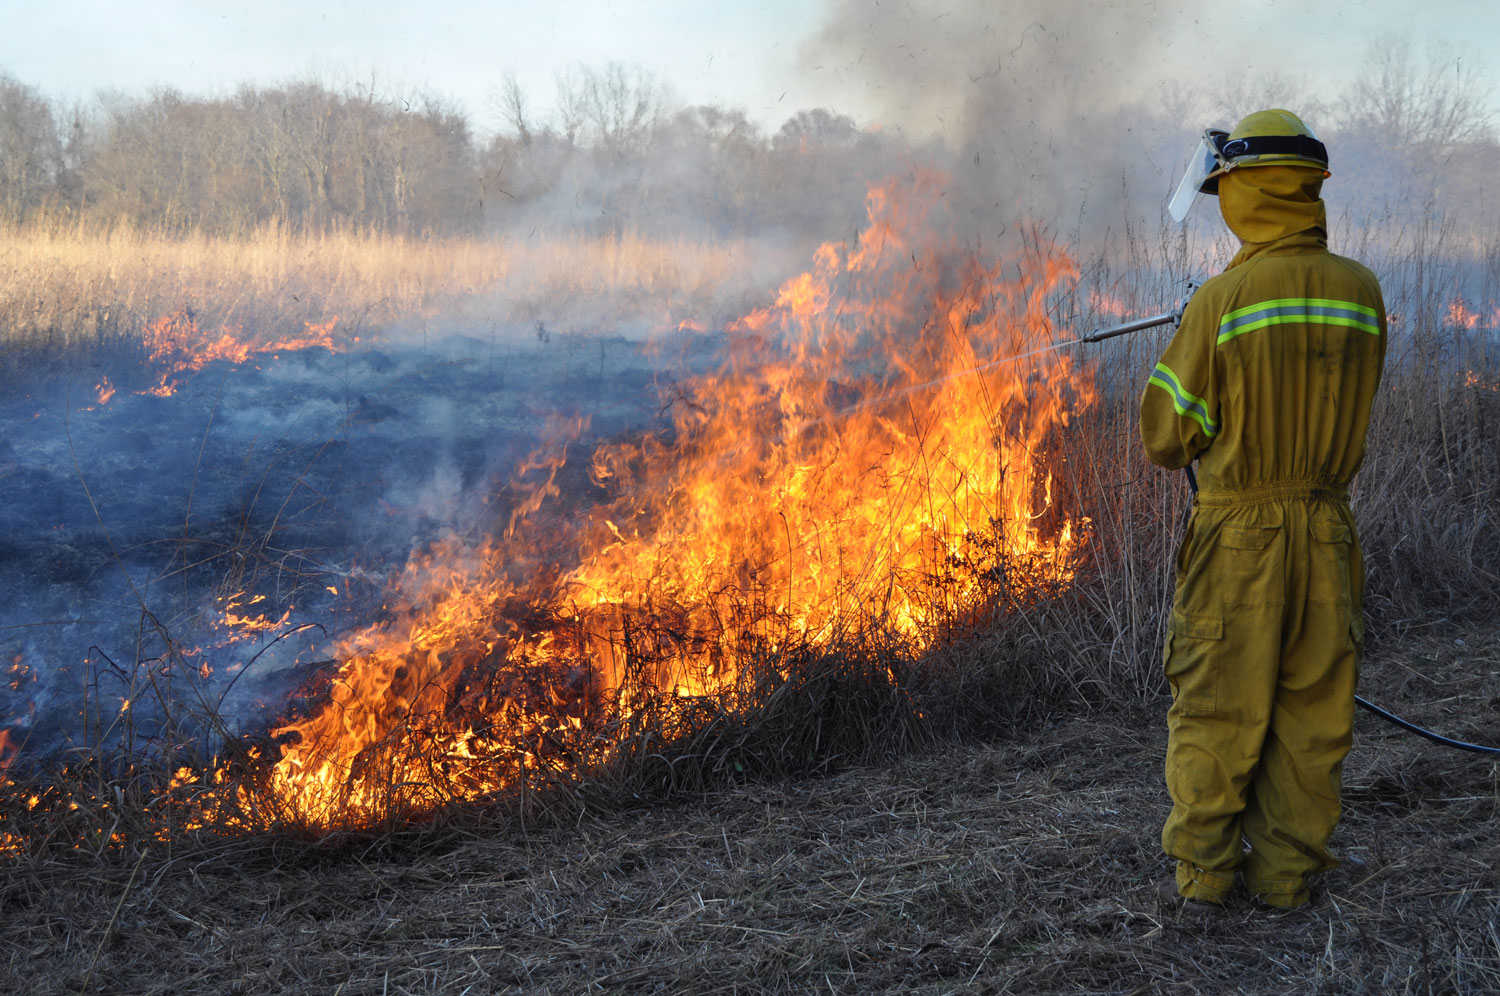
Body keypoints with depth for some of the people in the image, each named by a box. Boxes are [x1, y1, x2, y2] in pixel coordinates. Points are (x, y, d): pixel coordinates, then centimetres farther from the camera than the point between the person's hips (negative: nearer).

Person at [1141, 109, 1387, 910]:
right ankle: (1287, 871, 20)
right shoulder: (1362, 290, 0)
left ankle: (1201, 871, 14)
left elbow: (1168, 435, -9)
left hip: (1239, 531, -4)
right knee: (1313, 708, 12)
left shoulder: (1222, 301, -14)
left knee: (1216, 705, 7)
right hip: (1328, 528, 4)